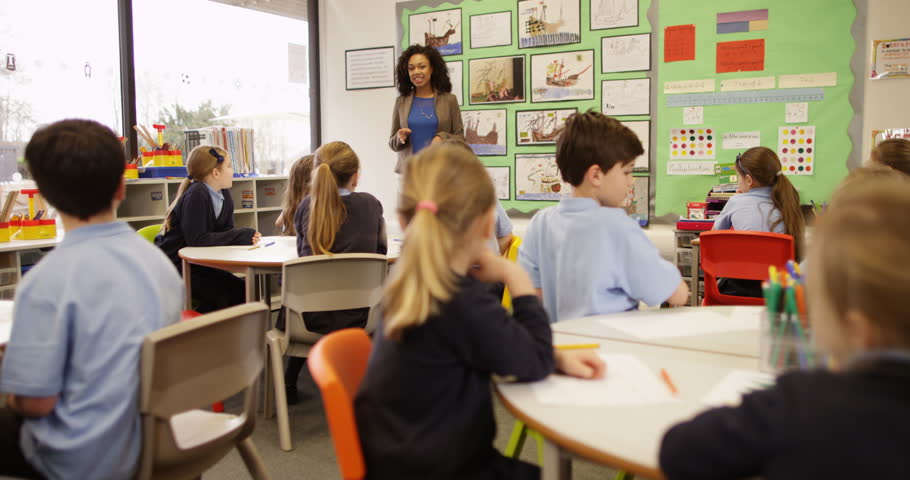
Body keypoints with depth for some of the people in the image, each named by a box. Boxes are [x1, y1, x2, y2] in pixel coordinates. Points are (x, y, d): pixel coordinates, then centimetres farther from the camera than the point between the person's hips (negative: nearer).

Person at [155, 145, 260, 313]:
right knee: (219, 297, -23)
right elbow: (196, 239, -28)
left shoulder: (224, 195, 4)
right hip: (173, 266, -8)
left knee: (241, 291, -8)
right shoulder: (196, 194, -21)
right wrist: (241, 234, -23)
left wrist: (248, 237, -18)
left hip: (197, 264, 8)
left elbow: (226, 232, 5)